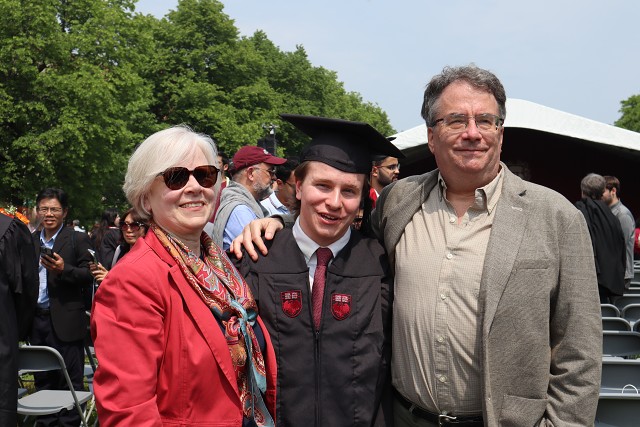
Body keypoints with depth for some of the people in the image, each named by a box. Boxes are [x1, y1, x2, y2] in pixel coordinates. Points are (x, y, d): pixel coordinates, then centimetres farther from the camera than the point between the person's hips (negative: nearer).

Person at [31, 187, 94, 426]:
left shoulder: (78, 240, -3)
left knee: (70, 380, 0)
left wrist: (64, 269, -22)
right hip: (37, 319, 6)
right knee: (43, 380, 15)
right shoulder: (31, 241, 13)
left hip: (65, 321, -6)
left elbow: (89, 276, -8)